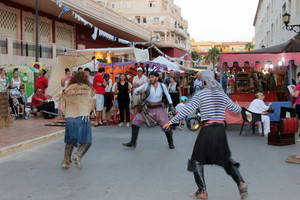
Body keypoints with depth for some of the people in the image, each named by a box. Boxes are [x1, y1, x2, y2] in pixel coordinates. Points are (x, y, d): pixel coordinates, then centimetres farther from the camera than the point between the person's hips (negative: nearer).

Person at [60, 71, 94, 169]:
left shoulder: (67, 90, 10)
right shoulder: (88, 89, 5)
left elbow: (62, 107, 6)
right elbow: (90, 106, 9)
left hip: (69, 118, 3)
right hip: (83, 117, -3)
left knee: (69, 141, 17)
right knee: (86, 141, 8)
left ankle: (66, 162, 17)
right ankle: (77, 155, -14)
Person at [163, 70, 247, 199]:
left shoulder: (200, 94, -4)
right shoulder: (222, 94, 10)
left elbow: (187, 110, -12)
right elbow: (235, 109, 21)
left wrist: (171, 121, -6)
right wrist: (240, 108, 45)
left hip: (207, 130, -4)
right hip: (221, 129, 5)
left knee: (198, 160, 10)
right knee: (226, 159, 20)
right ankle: (241, 183, 5)